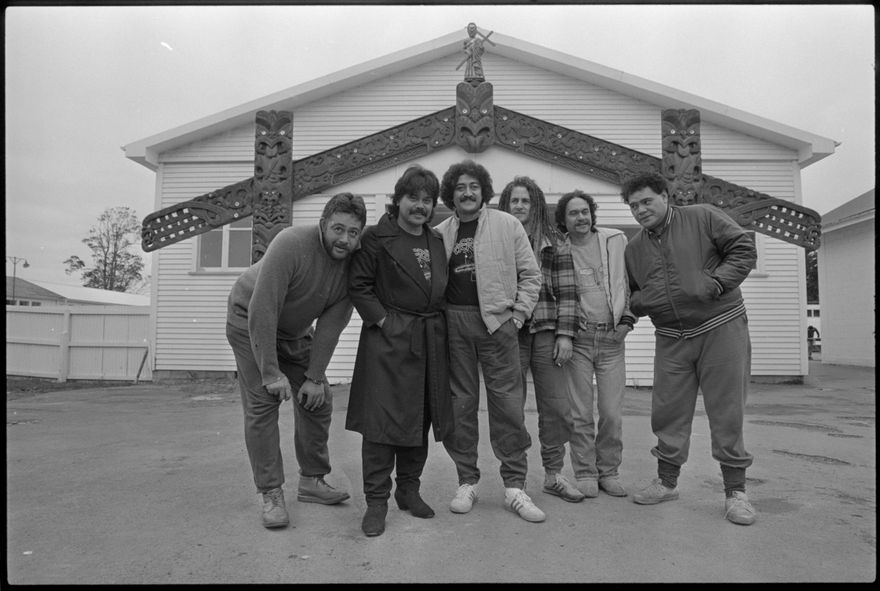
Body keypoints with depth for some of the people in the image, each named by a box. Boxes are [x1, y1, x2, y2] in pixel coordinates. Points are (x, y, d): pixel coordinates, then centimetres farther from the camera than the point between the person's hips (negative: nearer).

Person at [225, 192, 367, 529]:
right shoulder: (291, 244, -32)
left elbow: (332, 324, -13)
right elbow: (262, 311, -33)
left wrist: (315, 376, -16)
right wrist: (271, 373, -31)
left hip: (295, 332, 6)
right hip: (250, 322, -5)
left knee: (318, 400, 2)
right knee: (262, 403, -13)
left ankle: (312, 481, 16)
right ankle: (270, 494, -3)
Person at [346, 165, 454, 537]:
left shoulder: (437, 242, 15)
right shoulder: (377, 238, -3)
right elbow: (358, 286, -7)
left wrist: (436, 322, 9)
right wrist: (382, 320, -14)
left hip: (430, 339, 6)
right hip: (389, 338, -6)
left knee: (420, 418, 12)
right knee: (383, 419, -4)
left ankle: (409, 489, 27)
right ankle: (376, 501, 7)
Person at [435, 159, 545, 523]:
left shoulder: (507, 224, 5)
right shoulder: (440, 234, 11)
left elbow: (530, 274, 5)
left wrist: (518, 315, -2)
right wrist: (440, 319, 1)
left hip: (498, 321, -2)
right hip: (454, 322, 2)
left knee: (508, 403, -1)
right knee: (461, 403, 7)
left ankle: (515, 486, 11)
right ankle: (467, 482, 20)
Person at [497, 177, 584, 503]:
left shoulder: (554, 243, 8)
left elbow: (567, 291, 5)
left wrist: (565, 334, -3)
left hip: (546, 332, 1)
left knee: (557, 407, 4)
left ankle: (553, 474, 20)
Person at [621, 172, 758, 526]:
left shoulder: (702, 217, 0)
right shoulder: (634, 248, 12)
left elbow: (744, 250, -2)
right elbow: (631, 296, 21)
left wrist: (716, 283, -15)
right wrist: (639, 301, -2)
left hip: (721, 327, -4)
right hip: (671, 338, 4)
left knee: (726, 411, 0)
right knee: (667, 411, 5)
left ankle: (735, 490, 13)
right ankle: (667, 482, 21)